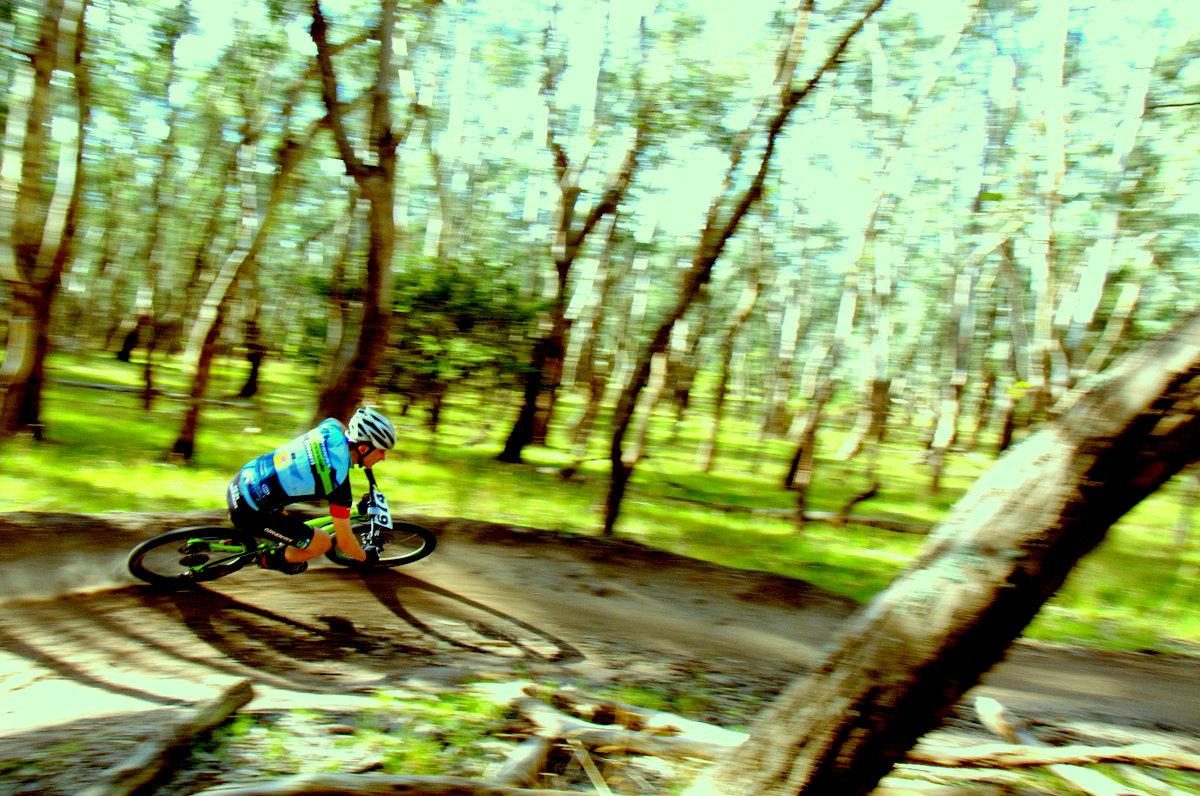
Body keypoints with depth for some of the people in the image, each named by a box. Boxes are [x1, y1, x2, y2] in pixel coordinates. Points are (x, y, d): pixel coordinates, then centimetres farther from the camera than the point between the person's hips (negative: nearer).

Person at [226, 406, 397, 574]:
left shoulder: (331, 427, -5)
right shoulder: (338, 483, -24)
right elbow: (345, 542, -13)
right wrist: (366, 558, 7)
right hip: (250, 514, -8)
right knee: (322, 543, 0)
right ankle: (273, 561, 22)